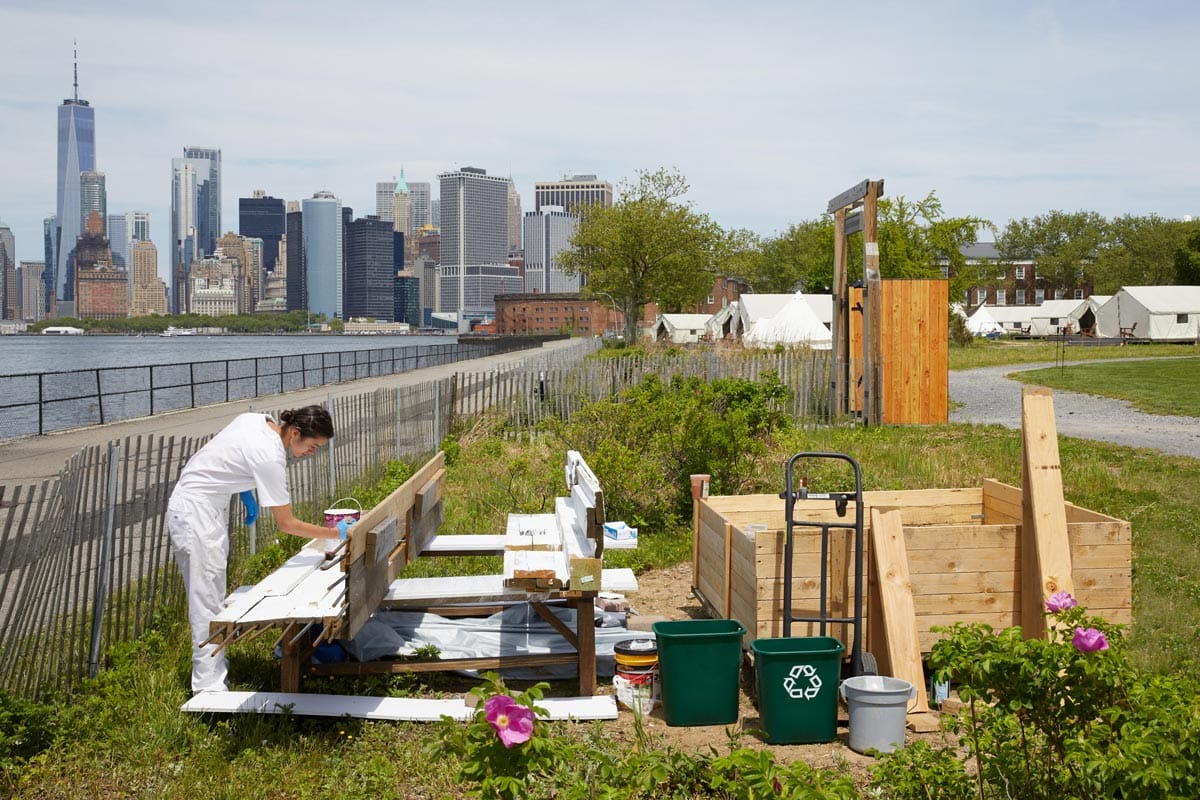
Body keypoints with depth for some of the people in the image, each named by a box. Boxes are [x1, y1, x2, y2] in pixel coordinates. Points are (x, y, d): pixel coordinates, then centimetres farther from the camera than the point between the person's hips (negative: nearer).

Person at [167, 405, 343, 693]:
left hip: (210, 506, 10)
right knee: (207, 600, -7)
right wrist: (337, 534, -16)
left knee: (213, 594, 16)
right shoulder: (270, 457, -26)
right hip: (195, 513, -10)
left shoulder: (255, 419, -2)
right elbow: (286, 524, -20)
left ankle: (213, 661, 26)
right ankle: (209, 685, -4)